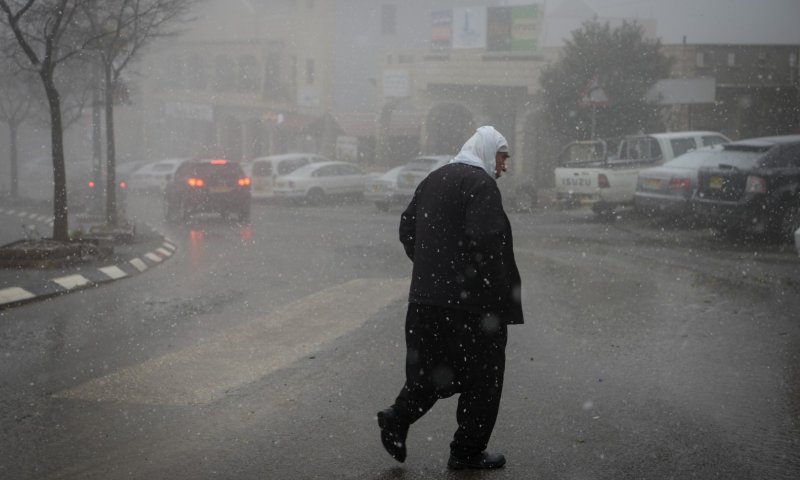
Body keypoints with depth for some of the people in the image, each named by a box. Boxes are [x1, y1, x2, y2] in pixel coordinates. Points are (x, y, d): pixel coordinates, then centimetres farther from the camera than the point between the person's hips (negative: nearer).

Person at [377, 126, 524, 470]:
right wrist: (499, 286, -12)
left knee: (435, 366, 21)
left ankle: (398, 418, 7)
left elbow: (407, 229, 16)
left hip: (427, 293, 8)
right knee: (483, 375, 6)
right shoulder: (480, 183, -13)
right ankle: (468, 451, 12)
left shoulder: (433, 180, 13)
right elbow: (484, 239, -24)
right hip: (471, 299, -8)